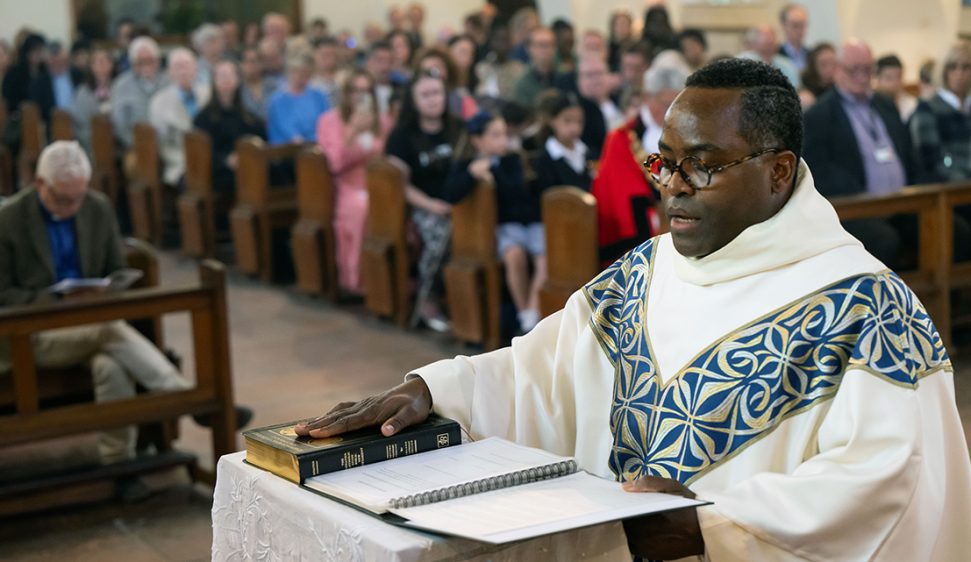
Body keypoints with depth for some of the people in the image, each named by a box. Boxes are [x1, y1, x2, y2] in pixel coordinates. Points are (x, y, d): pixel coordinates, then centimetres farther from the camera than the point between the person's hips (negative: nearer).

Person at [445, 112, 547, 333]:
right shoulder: (464, 165, 5)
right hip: (508, 224, -1)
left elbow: (519, 191, -10)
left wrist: (492, 175, -13)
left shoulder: (513, 159, 6)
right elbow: (451, 195, -11)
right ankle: (526, 317, -20)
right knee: (515, 255, -34)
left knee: (546, 257, -30)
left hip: (535, 220, 1)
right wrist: (472, 173, -20)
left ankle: (533, 313, -22)